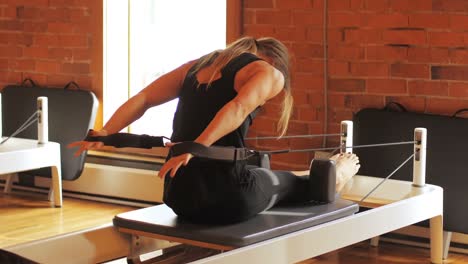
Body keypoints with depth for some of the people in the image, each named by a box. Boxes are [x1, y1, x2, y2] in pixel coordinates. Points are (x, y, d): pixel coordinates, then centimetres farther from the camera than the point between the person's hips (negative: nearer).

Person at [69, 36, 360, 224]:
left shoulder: (197, 65, 18)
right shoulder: (269, 72, -1)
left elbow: (141, 99, 8)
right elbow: (238, 109, -21)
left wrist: (106, 134, -1)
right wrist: (194, 149, -29)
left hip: (179, 196, 7)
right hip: (226, 197, -6)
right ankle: (335, 176, 56)